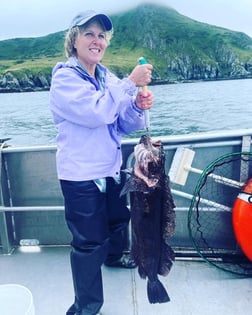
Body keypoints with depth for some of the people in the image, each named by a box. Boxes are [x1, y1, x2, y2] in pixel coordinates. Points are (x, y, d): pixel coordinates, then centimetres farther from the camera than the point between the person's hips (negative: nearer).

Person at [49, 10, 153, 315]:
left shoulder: (108, 78, 8)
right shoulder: (65, 78, -12)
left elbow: (126, 125, 5)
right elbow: (98, 112, -29)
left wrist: (139, 106, -14)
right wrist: (130, 83, -22)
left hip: (111, 169, 8)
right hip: (81, 176, -7)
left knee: (118, 219, 26)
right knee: (89, 242, 1)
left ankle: (114, 257, 57)